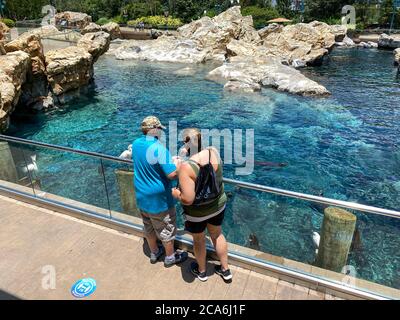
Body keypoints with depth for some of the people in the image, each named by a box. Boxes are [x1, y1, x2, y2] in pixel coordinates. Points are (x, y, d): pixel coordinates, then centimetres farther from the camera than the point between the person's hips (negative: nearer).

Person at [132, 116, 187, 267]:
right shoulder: (159, 148, -28)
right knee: (166, 229, 15)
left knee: (149, 227, 25)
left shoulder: (135, 144, -3)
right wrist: (177, 162, -11)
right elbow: (173, 174, -31)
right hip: (158, 199, -7)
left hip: (141, 197, 7)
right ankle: (170, 257, 34)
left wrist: (169, 160, 11)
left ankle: (154, 253, 45)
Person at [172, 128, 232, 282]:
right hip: (218, 205, 5)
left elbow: (188, 199, -32)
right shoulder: (214, 151, -15)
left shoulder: (186, 167, -32)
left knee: (199, 240, 23)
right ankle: (225, 270, 46)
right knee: (217, 235, 28)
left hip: (197, 213, -5)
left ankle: (201, 271, 49)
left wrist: (176, 193, -11)